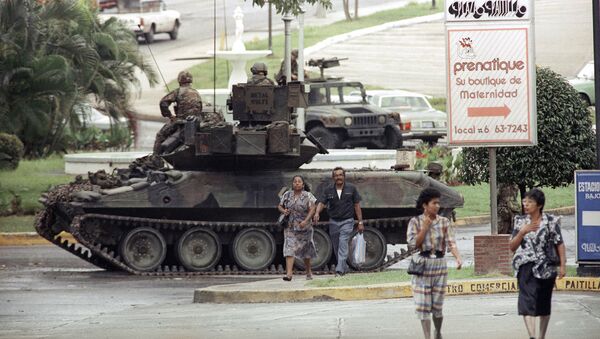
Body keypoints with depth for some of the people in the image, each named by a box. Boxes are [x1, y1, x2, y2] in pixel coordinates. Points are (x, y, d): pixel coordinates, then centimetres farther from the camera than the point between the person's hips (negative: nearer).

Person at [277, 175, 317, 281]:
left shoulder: (308, 196, -3)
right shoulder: (287, 195, 4)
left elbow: (312, 210, -9)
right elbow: (279, 206, 14)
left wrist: (306, 221, -22)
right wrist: (283, 211, -9)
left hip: (304, 226, -1)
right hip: (290, 227, 1)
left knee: (305, 250, 12)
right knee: (289, 249, -13)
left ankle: (309, 271, 32)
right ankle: (288, 274, -21)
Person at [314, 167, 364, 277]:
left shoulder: (351, 188, -1)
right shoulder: (328, 190, 0)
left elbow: (357, 206, 3)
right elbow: (321, 202, -10)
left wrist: (360, 222, 0)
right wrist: (317, 213, -31)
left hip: (347, 221, -3)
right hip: (334, 221, 3)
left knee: (343, 244, -18)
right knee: (336, 247, 10)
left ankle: (339, 270, -23)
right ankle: (344, 267, 30)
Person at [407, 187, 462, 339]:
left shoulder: (444, 222, 2)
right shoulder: (415, 222, -1)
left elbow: (451, 243, -6)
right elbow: (413, 244, -8)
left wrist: (458, 258, -23)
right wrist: (425, 227, -12)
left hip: (440, 265, 1)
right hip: (422, 266, -1)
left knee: (437, 306, 6)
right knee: (423, 306, -4)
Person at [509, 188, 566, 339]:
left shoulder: (551, 221, -1)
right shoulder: (520, 221, 6)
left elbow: (559, 244, 1)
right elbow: (512, 247, 4)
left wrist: (562, 265, -8)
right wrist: (522, 232, -13)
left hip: (546, 268, 0)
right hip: (526, 267, 0)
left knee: (544, 306, 8)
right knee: (527, 301, -17)